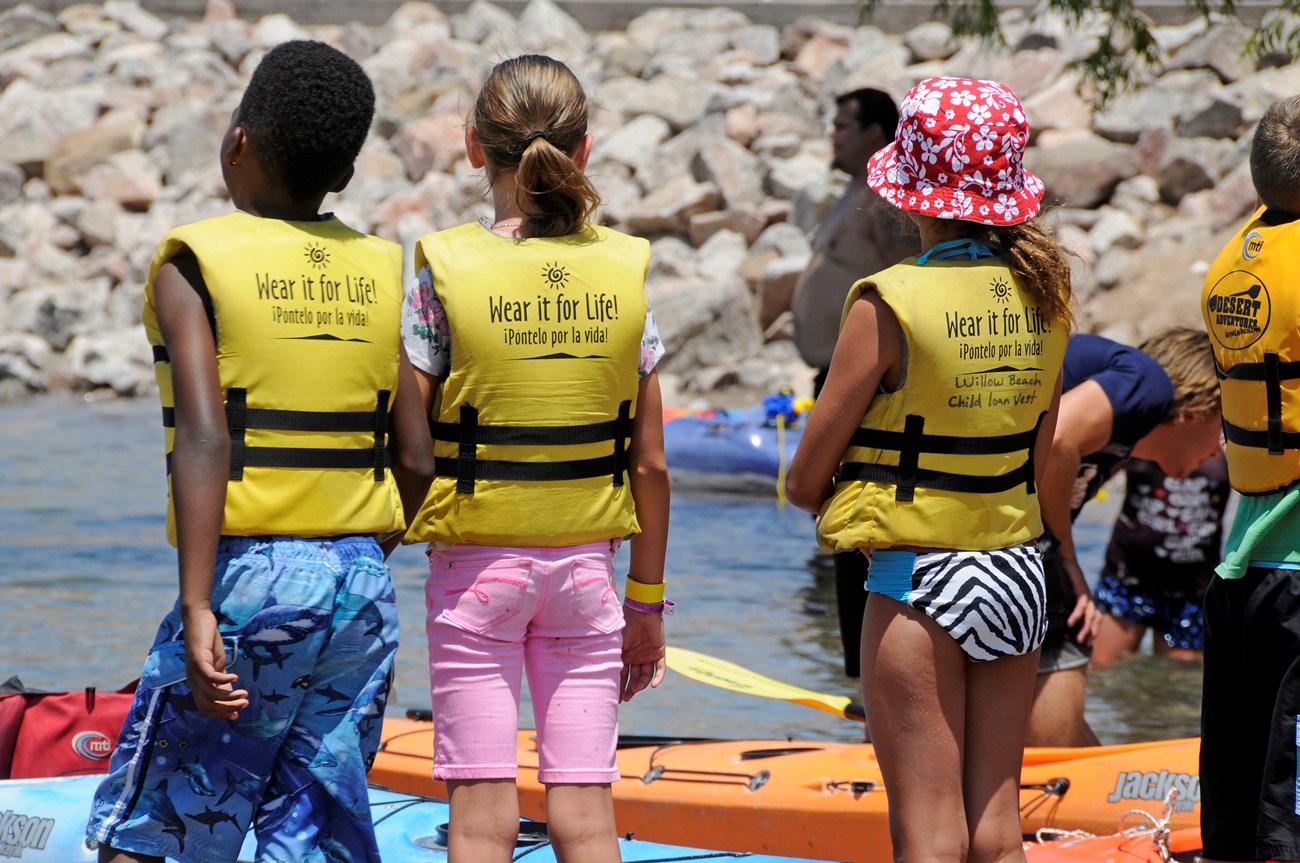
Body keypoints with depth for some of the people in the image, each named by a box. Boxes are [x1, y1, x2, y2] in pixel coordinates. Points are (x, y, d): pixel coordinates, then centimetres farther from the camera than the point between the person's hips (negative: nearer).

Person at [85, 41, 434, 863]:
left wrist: (197, 608, -21)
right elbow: (416, 462, 8)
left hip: (252, 578, -5)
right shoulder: (378, 273, 9)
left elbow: (205, 439, -18)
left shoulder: (196, 266, -6)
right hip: (363, 586, 5)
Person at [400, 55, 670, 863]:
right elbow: (651, 463, 3)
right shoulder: (623, 271, -1)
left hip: (475, 564, -2)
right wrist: (647, 599, 12)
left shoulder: (447, 272, -9)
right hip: (585, 564, 2)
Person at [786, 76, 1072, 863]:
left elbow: (806, 480, -8)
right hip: (1019, 573, 6)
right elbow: (1038, 461, 11)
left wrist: (846, 501, 10)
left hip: (918, 581, -6)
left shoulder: (891, 305, -15)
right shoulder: (1043, 296, 3)